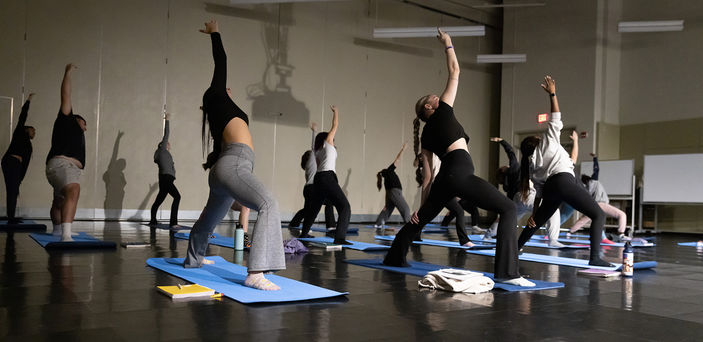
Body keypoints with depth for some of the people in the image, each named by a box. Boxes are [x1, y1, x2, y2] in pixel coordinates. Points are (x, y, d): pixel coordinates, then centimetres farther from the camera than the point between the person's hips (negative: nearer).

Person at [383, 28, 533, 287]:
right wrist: (448, 45, 26)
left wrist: (422, 205, 22)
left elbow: (427, 175, 20)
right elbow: (454, 72, 13)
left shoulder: (426, 135, 23)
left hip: (444, 178, 8)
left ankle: (394, 257, 41)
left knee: (421, 218, 26)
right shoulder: (443, 111, 9)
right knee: (508, 209, -10)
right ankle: (507, 273, -22)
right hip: (460, 172, -8)